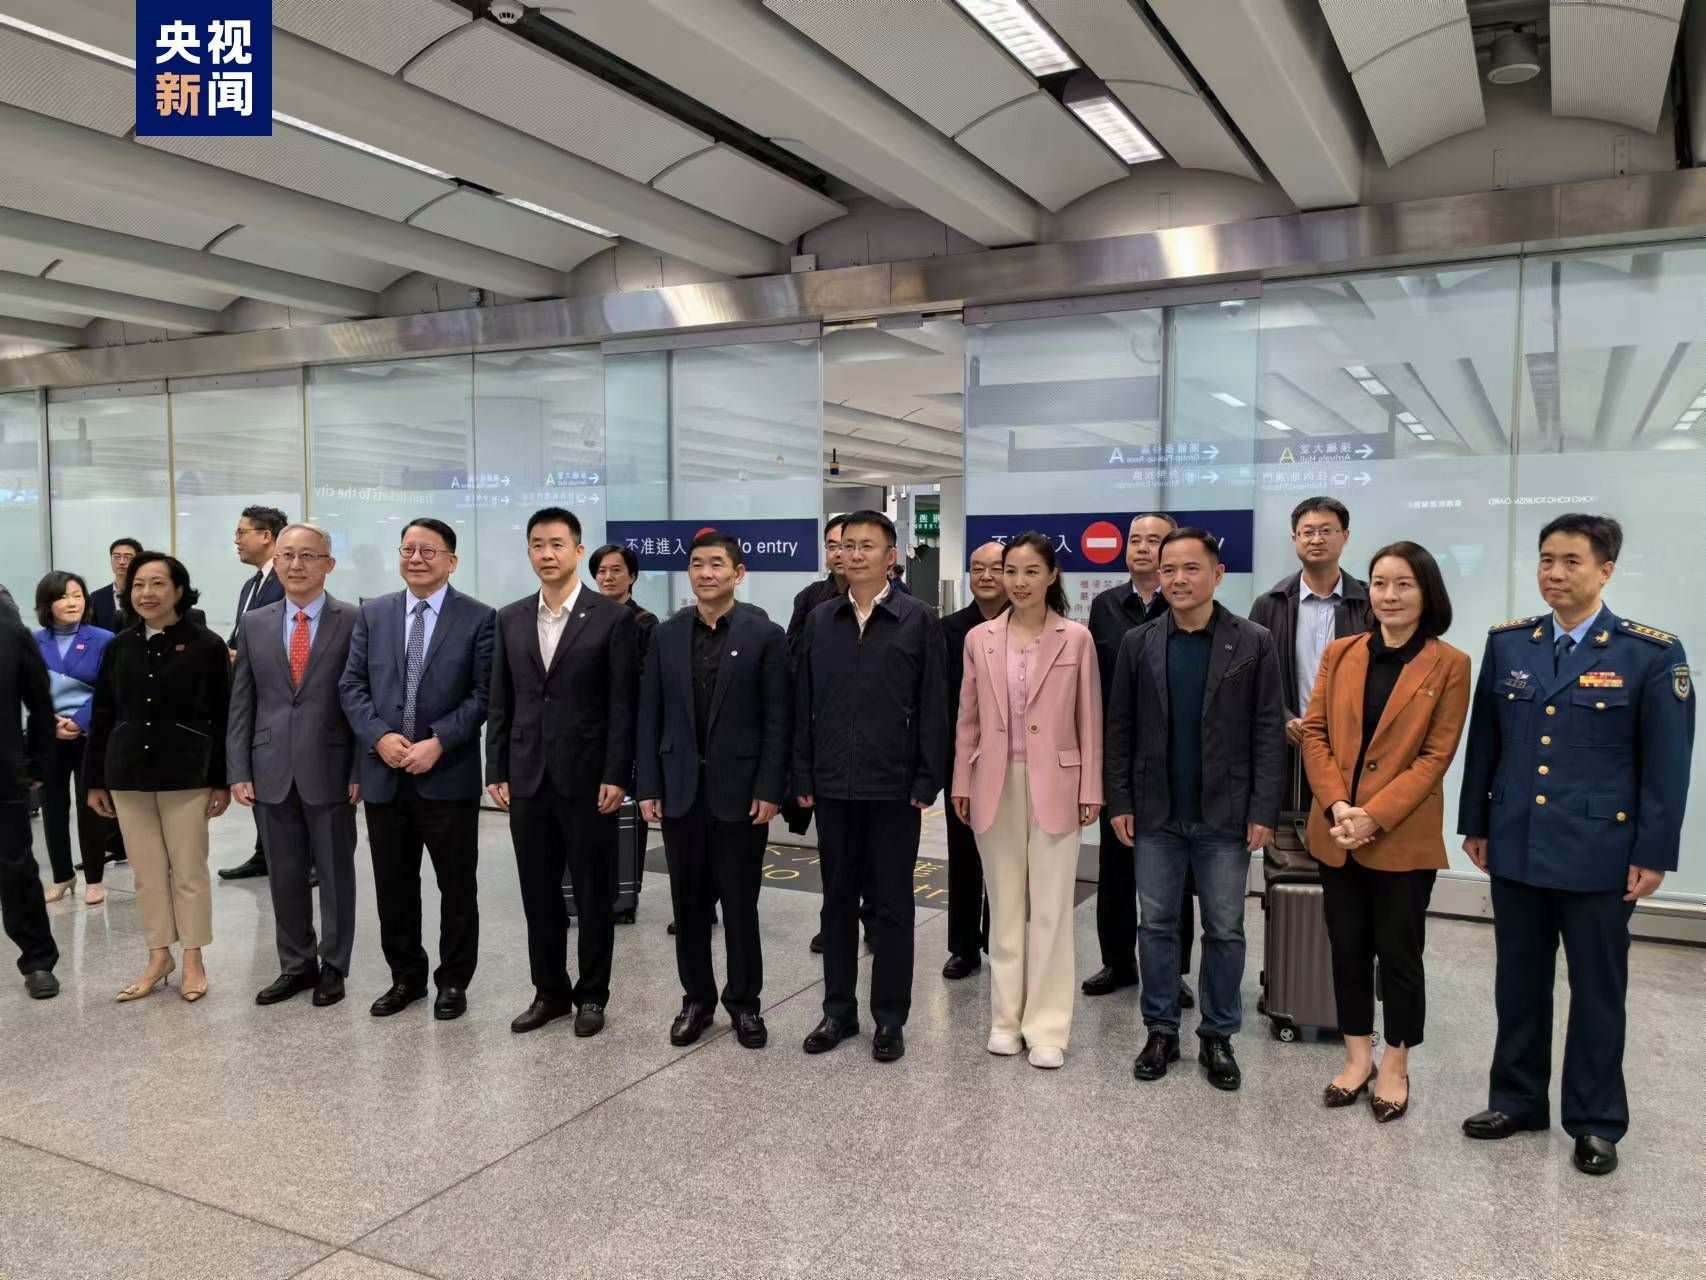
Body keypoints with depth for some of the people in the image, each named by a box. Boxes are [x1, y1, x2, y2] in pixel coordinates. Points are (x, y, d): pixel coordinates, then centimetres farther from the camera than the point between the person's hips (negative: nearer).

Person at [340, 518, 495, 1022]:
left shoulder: (478, 618, -3)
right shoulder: (373, 613, 8)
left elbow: (483, 694, -8)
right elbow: (352, 686, 5)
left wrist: (438, 741, -17)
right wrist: (379, 736, -11)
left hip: (449, 774, -3)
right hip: (384, 774, 3)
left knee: (457, 886, 7)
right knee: (393, 885, 13)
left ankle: (453, 981, 22)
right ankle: (406, 977, 29)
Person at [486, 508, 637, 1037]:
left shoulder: (613, 618, -5)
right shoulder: (510, 619, 9)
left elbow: (623, 705, -8)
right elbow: (501, 703, 10)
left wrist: (616, 776, -13)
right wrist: (496, 770, 5)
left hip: (588, 778, -4)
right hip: (528, 778, 4)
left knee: (593, 893, 6)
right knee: (538, 894, 12)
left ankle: (591, 994, 20)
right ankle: (549, 991, 26)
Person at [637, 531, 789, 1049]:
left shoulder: (765, 635, -4)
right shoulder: (666, 635, 5)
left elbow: (777, 720, -6)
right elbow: (650, 716, 6)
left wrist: (769, 789, -11)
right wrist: (648, 787, 0)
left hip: (740, 789, -3)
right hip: (680, 789, 3)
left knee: (740, 903, 7)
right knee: (688, 903, 10)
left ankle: (744, 1002, 22)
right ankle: (696, 999, 24)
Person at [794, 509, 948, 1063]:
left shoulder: (918, 620, -3)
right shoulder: (819, 620, 7)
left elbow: (932, 706, -4)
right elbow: (804, 703, 8)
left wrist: (927, 781, -8)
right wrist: (803, 776, 4)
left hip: (893, 787, -3)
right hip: (833, 786, 3)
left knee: (890, 905, 6)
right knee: (838, 900, 12)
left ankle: (890, 1017, 18)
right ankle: (838, 1009, 25)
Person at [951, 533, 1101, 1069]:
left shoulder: (1076, 638, -2)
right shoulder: (979, 638, 4)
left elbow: (1089, 720, 0)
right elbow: (968, 719, 8)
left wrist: (1090, 789, -2)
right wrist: (961, 783, 7)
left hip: (1054, 784, -2)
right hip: (995, 784, 2)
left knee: (1051, 907, 2)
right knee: (1004, 904, 12)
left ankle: (1047, 1025, 12)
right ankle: (1006, 1016, 23)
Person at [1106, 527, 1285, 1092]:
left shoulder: (1253, 643, -2)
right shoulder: (1138, 643, 3)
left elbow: (1269, 732, -3)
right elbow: (1120, 728, 5)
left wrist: (1264, 811, -8)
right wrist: (1120, 802, 0)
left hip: (1224, 815, -1)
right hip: (1156, 813, 2)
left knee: (1224, 930, 8)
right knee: (1156, 925, 10)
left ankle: (1218, 1037, 23)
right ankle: (1161, 1031, 23)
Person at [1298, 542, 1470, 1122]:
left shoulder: (1450, 664, -5)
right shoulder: (1340, 654, 5)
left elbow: (1436, 755, -9)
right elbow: (1314, 733, 2)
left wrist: (1374, 815, -17)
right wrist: (1337, 806, -12)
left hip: (1403, 837, -3)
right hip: (1336, 833, 4)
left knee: (1398, 954, 8)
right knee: (1348, 949, 13)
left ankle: (1394, 1067, 25)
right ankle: (1357, 1057, 29)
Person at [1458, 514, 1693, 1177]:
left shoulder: (1652, 652, -7)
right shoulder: (1507, 642, 3)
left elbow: (1666, 763, -6)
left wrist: (1653, 853, -7)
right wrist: (1476, 824, 9)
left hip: (1599, 853, -3)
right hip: (1516, 846, 3)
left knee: (1597, 990, 9)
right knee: (1518, 983, 14)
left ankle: (1596, 1122, 24)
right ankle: (1517, 1099, 30)